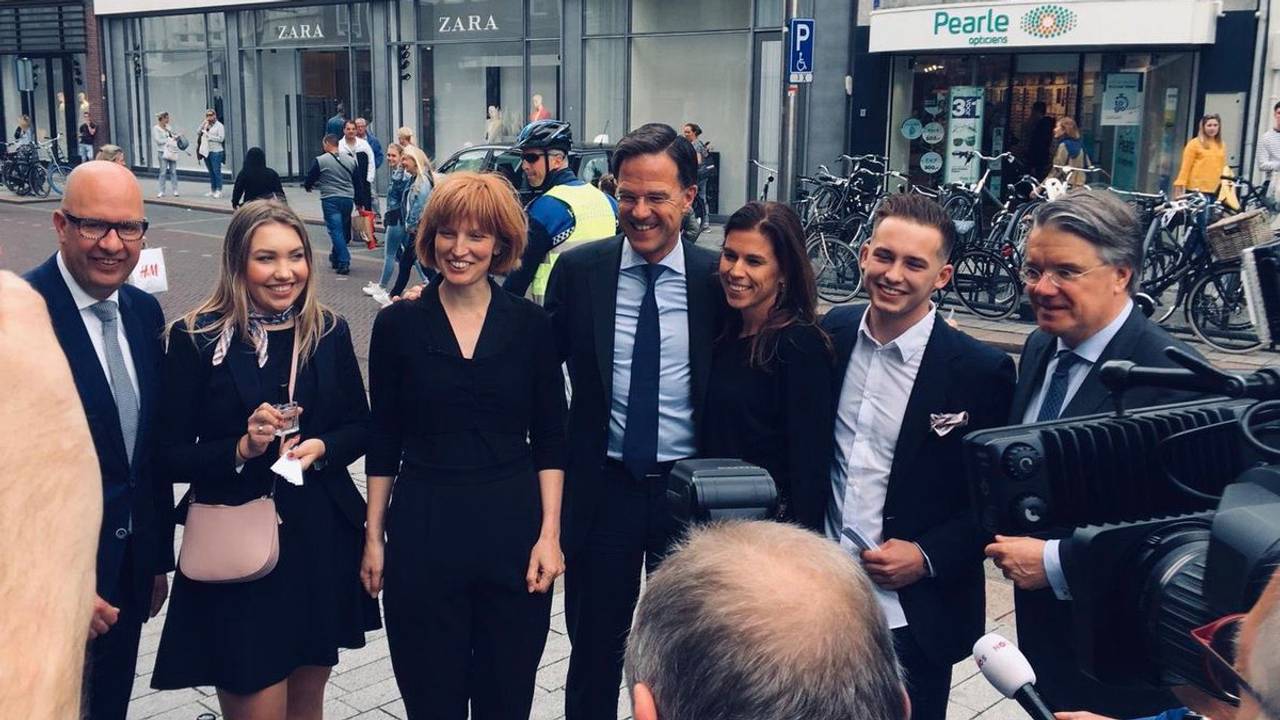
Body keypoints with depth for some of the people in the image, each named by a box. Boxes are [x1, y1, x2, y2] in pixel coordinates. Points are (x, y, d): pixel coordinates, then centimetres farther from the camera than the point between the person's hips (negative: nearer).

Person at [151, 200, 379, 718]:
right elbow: (171, 455, -7)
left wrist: (320, 448, -12)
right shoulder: (196, 339, -8)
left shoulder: (329, 332, 1)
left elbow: (359, 428, 8)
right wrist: (241, 448, -22)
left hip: (322, 541, 4)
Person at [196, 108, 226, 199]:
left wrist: (209, 136, -12)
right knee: (211, 172, 11)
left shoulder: (219, 125, -3)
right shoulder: (205, 125, 14)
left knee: (216, 171, -6)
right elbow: (198, 134, 9)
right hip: (206, 151, 6)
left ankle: (219, 191, -2)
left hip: (216, 152, -6)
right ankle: (212, 190, 17)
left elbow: (221, 138, -11)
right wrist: (203, 125, -2)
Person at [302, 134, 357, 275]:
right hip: (348, 199, 5)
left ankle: (344, 263, -13)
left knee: (336, 231, -5)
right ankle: (335, 258, 29)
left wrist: (307, 186, 25)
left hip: (330, 199, -5)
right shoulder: (350, 161, 9)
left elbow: (310, 178, 1)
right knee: (343, 230, 16)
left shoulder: (320, 160, -5)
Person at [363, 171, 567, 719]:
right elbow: (383, 442, 4)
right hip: (422, 532, 0)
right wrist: (373, 535, 3)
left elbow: (550, 441, 2)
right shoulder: (398, 324, -1)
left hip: (513, 530, 0)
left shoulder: (530, 325, 0)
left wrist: (549, 535, -4)